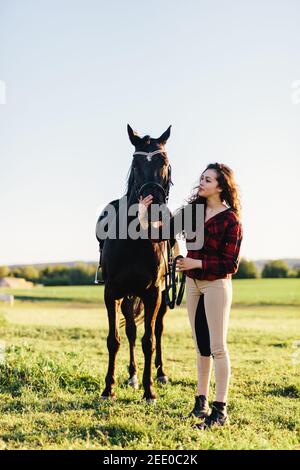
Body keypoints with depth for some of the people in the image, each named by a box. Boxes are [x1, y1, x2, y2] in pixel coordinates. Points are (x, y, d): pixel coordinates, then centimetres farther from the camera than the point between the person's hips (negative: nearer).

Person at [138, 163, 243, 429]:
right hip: (193, 284, 7)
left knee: (217, 347, -4)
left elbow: (231, 264, -15)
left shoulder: (231, 220, -13)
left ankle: (220, 411, 1)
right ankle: (201, 403, 23)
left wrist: (196, 263, -20)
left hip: (216, 285, -7)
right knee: (201, 347, 14)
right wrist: (144, 219, -4)